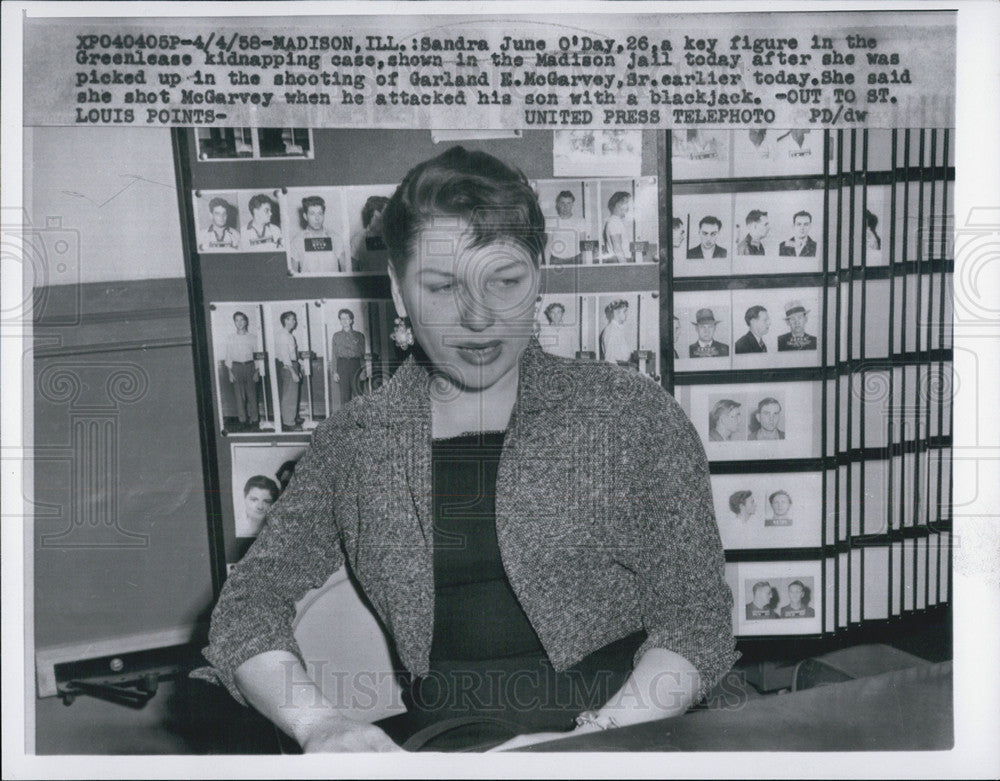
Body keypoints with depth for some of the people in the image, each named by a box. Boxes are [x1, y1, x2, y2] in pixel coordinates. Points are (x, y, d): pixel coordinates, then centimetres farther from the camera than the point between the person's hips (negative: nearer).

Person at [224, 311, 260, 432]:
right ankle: (242, 420, 7)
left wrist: (257, 371, -2)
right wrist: (230, 371, 0)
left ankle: (254, 420, 6)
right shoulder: (230, 338, 7)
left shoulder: (253, 337, 4)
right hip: (236, 367, 1)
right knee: (239, 396, 0)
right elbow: (228, 356, 8)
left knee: (252, 395, -1)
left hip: (250, 366, -1)